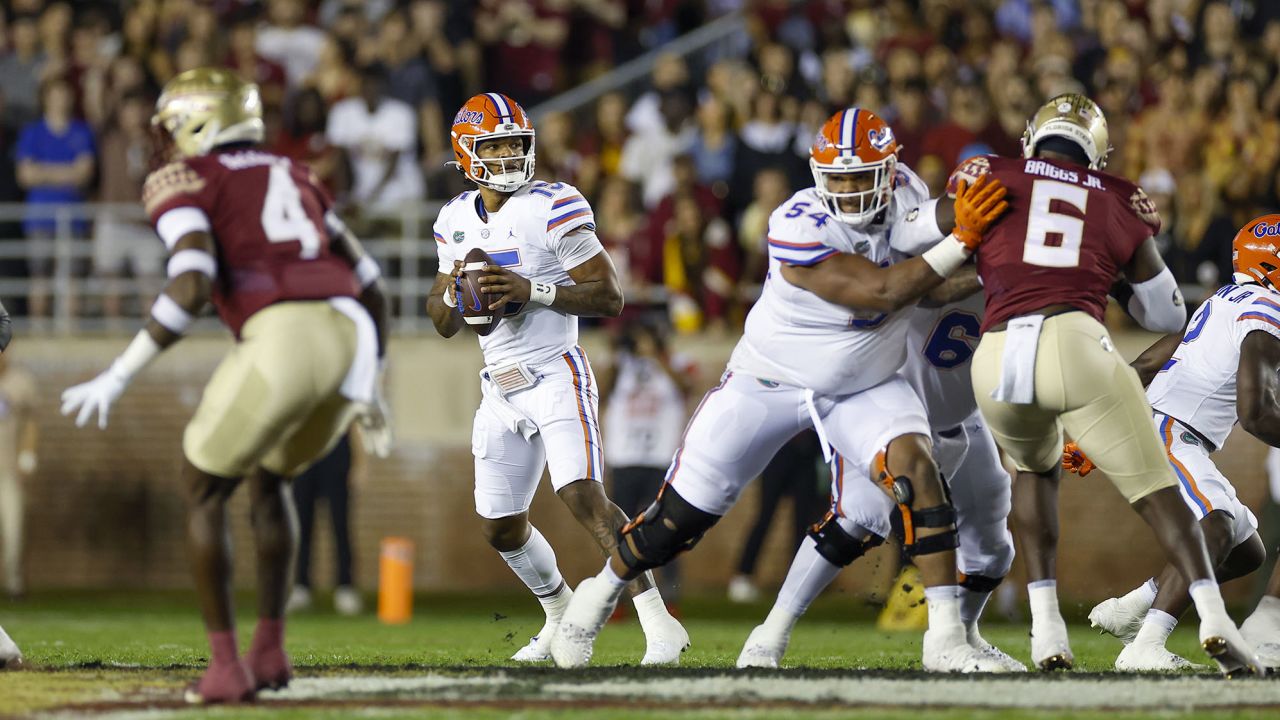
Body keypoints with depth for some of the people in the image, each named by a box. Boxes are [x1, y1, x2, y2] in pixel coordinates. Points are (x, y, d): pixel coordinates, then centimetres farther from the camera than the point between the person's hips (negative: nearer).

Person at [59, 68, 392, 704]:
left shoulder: (181, 181, 10)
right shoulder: (289, 178, 32)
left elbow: (191, 287, -8)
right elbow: (368, 281, 31)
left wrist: (116, 377, -3)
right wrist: (368, 385, 40)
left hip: (282, 338, -6)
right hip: (351, 340, 6)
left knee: (203, 494, 15)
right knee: (269, 477, 32)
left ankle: (226, 666, 9)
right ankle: (270, 649, 25)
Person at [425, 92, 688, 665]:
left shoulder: (553, 208, -11)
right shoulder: (456, 220, 8)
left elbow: (609, 297, -13)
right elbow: (444, 324, 15)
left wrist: (533, 291, -24)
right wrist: (453, 291, -8)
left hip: (555, 375, -7)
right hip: (501, 390, 7)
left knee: (584, 497, -24)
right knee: (499, 526, 12)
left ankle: (660, 627, -25)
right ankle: (561, 618, 37)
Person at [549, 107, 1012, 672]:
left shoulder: (902, 191, -9)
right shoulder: (800, 229, -30)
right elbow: (882, 292, -33)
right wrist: (960, 242, -34)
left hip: (864, 388, 4)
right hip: (769, 384, -3)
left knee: (913, 465, -25)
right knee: (683, 515, 4)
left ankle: (946, 639, -24)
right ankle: (598, 595, 34)